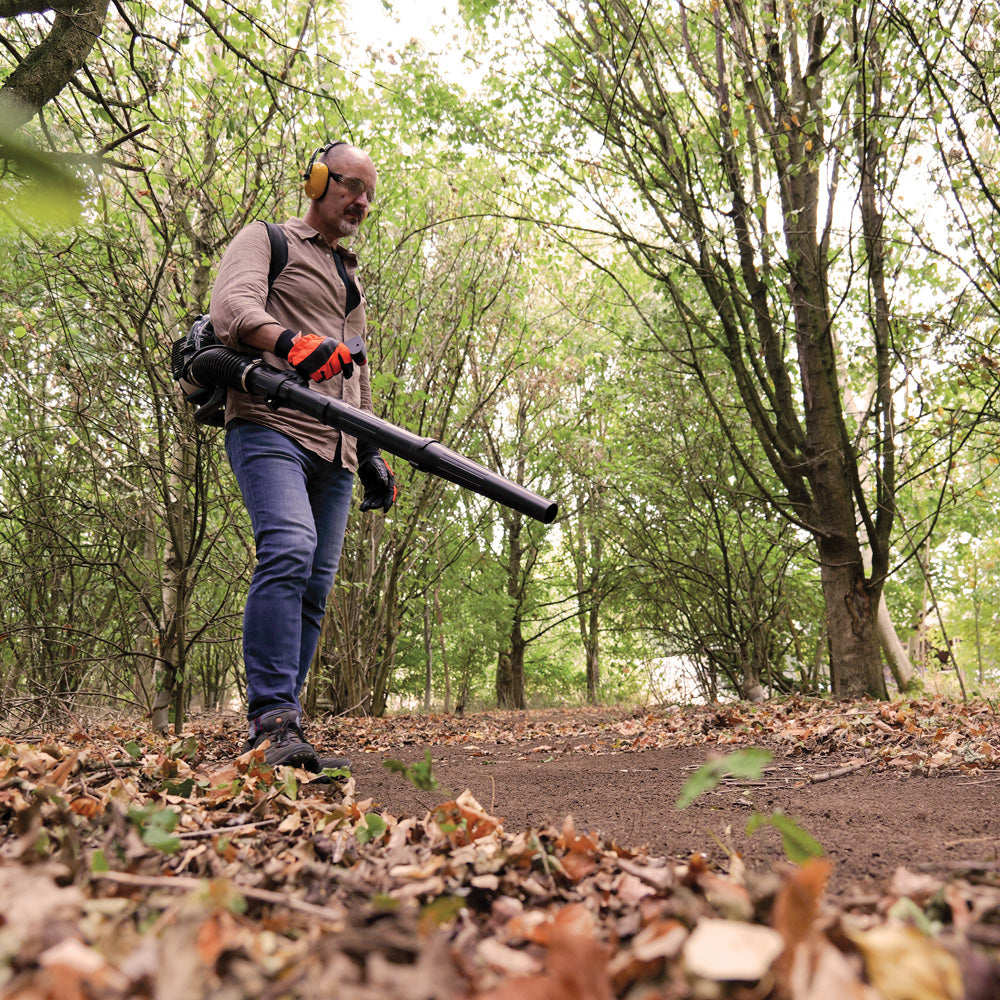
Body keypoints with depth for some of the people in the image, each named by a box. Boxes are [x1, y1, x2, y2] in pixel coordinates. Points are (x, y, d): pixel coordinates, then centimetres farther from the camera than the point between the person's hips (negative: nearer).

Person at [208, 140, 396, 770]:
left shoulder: (353, 277, 32)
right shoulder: (268, 240, 12)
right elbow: (231, 306, -10)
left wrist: (372, 453, 24)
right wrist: (293, 341, -30)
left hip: (334, 450, 7)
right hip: (272, 427, -6)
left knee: (316, 585, -1)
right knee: (289, 549, -27)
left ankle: (283, 735, 2)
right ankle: (272, 718, -26)